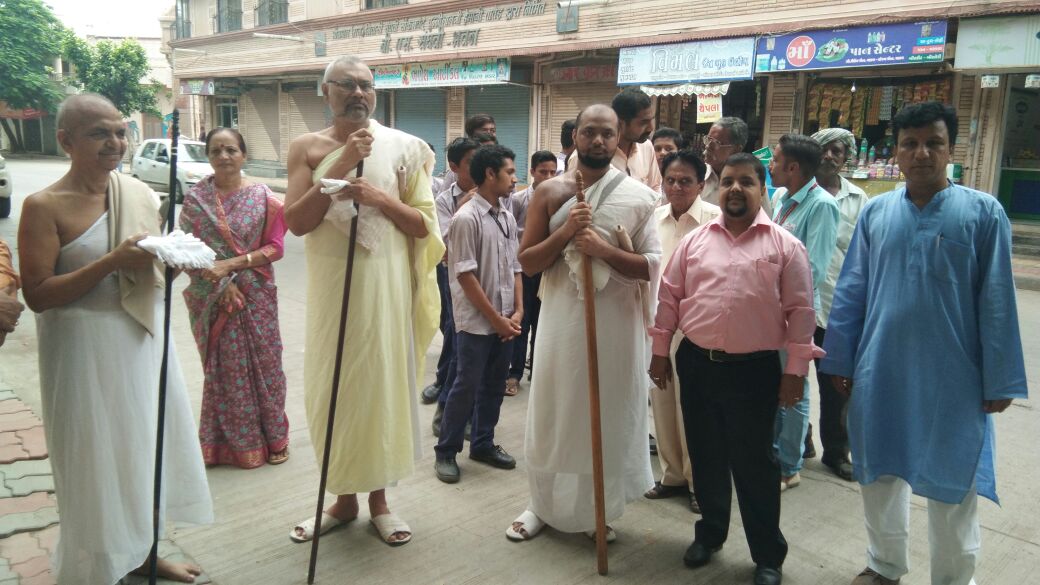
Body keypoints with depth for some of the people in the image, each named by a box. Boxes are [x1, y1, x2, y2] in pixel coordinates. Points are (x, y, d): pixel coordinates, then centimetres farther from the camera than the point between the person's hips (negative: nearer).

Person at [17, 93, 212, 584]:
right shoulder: (44, 206, -12)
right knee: (98, 461, 5)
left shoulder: (139, 193, 5)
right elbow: (37, 294, -16)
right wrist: (112, 261, -24)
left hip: (144, 339, 6)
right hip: (87, 350, -6)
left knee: (148, 445, 17)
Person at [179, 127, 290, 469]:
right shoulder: (195, 198, 1)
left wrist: (231, 264, -16)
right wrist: (220, 283, -13)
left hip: (256, 297, 0)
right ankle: (227, 441, 23)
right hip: (212, 298, 1)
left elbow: (275, 247, -5)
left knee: (263, 363, 6)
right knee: (223, 367, 8)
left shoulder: (262, 197, -2)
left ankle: (273, 436, 22)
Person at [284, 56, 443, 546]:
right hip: (331, 284, 1)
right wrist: (341, 166, -16)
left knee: (382, 381, 6)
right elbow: (296, 222, -10)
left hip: (386, 282, -1)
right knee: (332, 385, 7)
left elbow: (424, 226, -1)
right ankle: (343, 498, 25)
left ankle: (378, 498, 23)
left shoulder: (401, 147, 0)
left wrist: (379, 197, -17)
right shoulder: (307, 148, 2)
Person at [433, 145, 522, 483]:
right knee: (466, 387, 1)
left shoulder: (508, 218, 9)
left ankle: (483, 444, 30)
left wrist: (517, 311, 2)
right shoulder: (466, 218, -14)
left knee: (494, 386, 15)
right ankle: (446, 452, 16)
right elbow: (465, 275, -16)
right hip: (477, 322, -7)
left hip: (505, 321, 7)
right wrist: (496, 318, -14)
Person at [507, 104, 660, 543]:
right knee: (552, 413, 10)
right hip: (562, 315, 1)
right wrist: (564, 232, -16)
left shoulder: (639, 197, -2)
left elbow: (652, 267, -6)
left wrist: (603, 249, -20)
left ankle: (600, 510, 27)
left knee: (610, 415, 9)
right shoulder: (550, 191, 2)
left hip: (616, 319, -1)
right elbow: (527, 262, 0)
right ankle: (544, 504, 28)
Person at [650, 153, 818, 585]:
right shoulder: (694, 241, 4)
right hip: (696, 363, 3)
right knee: (706, 458, 16)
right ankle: (709, 533, 37)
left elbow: (800, 311, -4)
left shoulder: (785, 245, -3)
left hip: (754, 370, -3)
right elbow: (669, 297, 8)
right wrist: (660, 351, 7)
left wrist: (795, 370, -6)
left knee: (754, 464, 6)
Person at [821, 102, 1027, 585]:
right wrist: (840, 360, 4)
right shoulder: (875, 211, 2)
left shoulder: (983, 212, -5)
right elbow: (850, 290, 5)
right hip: (880, 373, 3)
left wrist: (1000, 380, -5)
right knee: (880, 474, 16)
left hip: (952, 380, -3)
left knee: (952, 486, 10)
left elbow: (997, 302, -4)